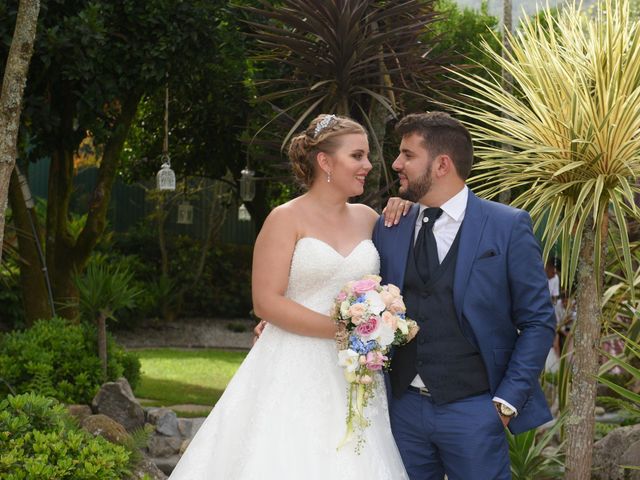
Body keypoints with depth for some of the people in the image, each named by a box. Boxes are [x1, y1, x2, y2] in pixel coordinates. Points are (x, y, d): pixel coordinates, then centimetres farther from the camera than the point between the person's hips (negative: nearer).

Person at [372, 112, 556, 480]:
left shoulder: (508, 227, -3)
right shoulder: (388, 230, 8)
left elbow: (538, 322, -2)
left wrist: (507, 402, -8)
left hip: (473, 409, -4)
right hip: (403, 407, 4)